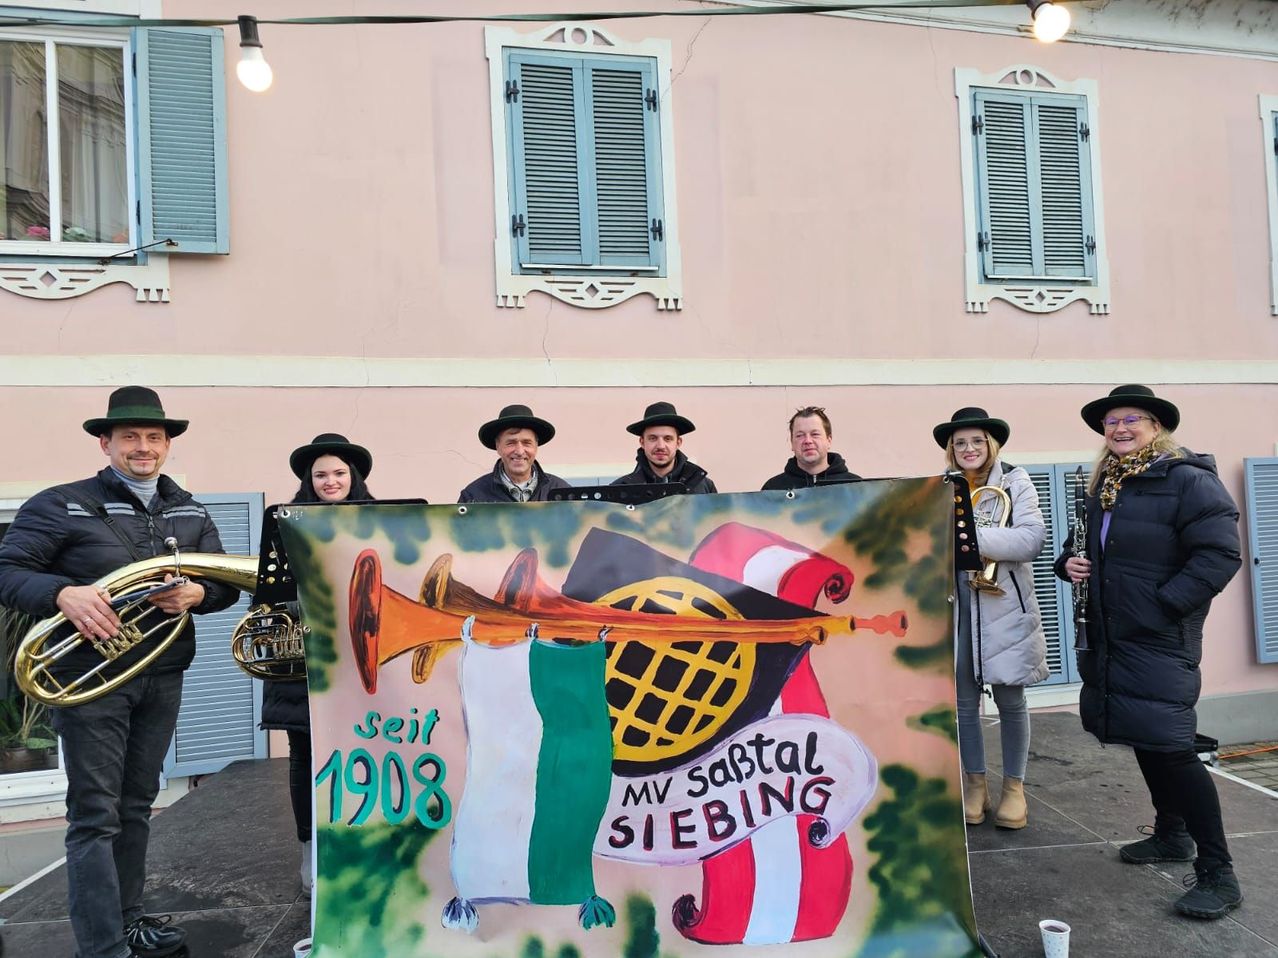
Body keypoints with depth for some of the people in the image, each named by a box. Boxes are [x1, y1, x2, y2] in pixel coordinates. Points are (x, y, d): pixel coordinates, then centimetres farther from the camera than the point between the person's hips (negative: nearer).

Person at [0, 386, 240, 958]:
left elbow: (226, 584, 7)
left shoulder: (189, 512, 9)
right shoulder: (62, 505, -4)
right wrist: (63, 593, -29)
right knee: (95, 814, -2)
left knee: (136, 805, 16)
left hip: (163, 678, 5)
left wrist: (197, 594, -15)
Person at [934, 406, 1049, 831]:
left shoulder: (1015, 482, -2)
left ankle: (1014, 787, 23)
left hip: (1004, 608, -2)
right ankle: (974, 783, 24)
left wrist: (974, 536, -24)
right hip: (956, 609, 2)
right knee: (964, 701, 9)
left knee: (1010, 700, 7)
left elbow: (1032, 539, -14)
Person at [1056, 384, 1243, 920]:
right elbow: (1089, 547, 25)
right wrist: (1071, 562, 2)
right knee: (1143, 739, 18)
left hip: (1160, 640, -8)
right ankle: (1171, 835, 36)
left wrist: (1165, 604, -20)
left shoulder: (1187, 480, -12)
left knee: (1171, 748, -8)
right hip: (1110, 636, 8)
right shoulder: (1104, 487, 12)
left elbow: (1219, 555, -19)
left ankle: (1217, 873, 5)